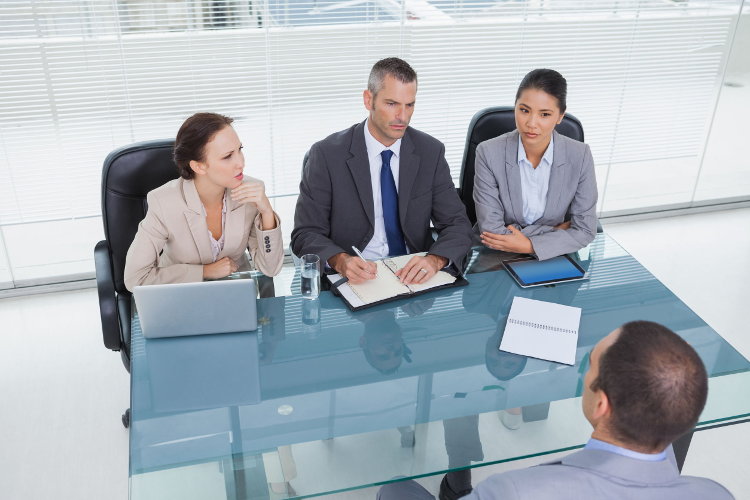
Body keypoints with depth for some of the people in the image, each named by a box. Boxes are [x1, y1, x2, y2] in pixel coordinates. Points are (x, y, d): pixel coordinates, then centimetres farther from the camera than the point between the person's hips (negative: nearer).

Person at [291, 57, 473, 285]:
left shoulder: (430, 152, 1)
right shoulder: (327, 155, -7)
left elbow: (457, 224, 0)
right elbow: (306, 233, -6)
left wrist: (435, 259, -23)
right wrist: (340, 260, -28)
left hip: (414, 274, 2)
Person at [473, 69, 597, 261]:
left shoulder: (580, 156, -7)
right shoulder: (489, 153, -12)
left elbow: (585, 230, -5)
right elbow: (491, 231, -14)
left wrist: (530, 245, -16)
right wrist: (555, 230, -9)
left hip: (554, 259, 1)